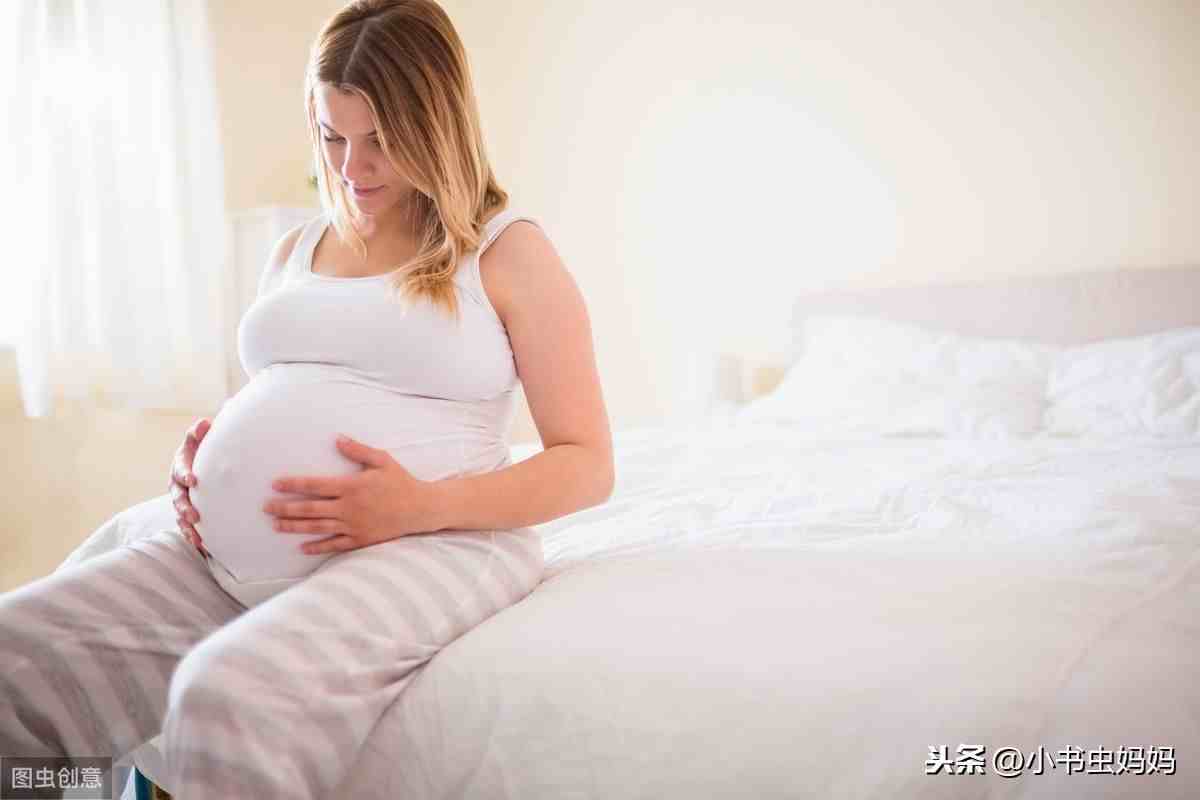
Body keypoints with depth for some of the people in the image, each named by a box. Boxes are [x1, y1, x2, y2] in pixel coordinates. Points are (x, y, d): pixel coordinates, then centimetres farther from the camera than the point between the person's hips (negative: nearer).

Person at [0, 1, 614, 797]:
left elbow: (587, 465, -1)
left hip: (429, 547, -6)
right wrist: (204, 458, 6)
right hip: (233, 552, 6)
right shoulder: (296, 250, 21)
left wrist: (424, 506, -17)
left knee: (231, 699, -35)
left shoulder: (510, 251, 2)